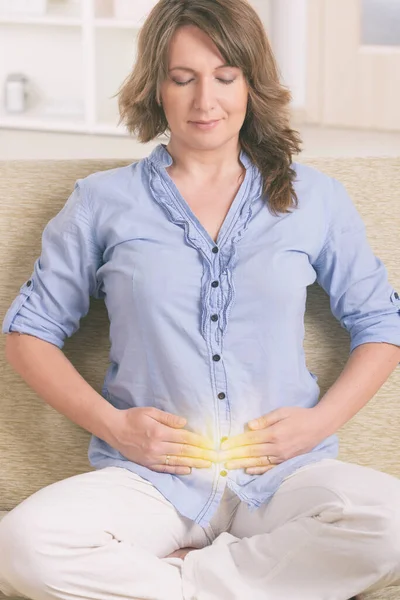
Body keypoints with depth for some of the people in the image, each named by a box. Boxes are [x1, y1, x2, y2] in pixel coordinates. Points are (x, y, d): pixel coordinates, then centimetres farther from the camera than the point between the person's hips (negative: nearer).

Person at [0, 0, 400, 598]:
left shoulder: (316, 200, 12)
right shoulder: (104, 202, 10)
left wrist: (320, 420, -1)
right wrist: (112, 423, -4)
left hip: (283, 477, 1)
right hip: (151, 479, 0)